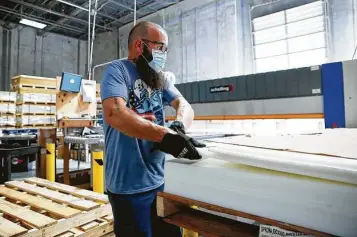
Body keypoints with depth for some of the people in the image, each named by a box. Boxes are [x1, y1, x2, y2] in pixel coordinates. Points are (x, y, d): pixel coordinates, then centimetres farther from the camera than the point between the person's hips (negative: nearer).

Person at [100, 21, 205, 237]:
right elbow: (115, 114, -27)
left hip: (160, 179, 7)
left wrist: (178, 127, -23)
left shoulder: (160, 77, 11)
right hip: (129, 185, -6)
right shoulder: (117, 70, -9)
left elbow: (184, 106, -1)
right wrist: (165, 134, -35)